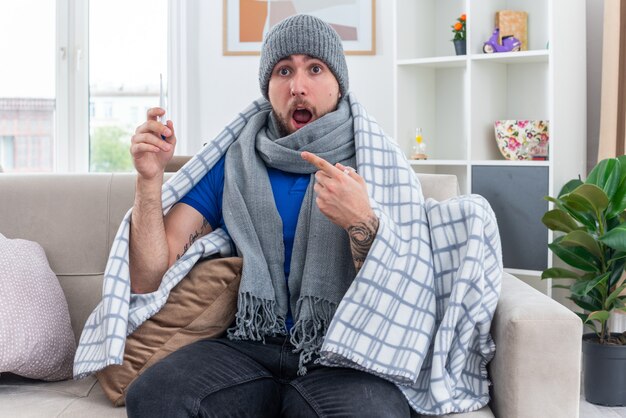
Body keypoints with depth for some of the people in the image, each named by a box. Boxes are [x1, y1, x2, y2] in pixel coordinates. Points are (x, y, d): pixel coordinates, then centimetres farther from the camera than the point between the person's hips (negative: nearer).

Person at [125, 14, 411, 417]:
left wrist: (360, 221, -21)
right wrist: (150, 179, -8)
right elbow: (148, 279, 5)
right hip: (249, 346, 3)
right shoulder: (232, 165, 10)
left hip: (346, 356, -2)